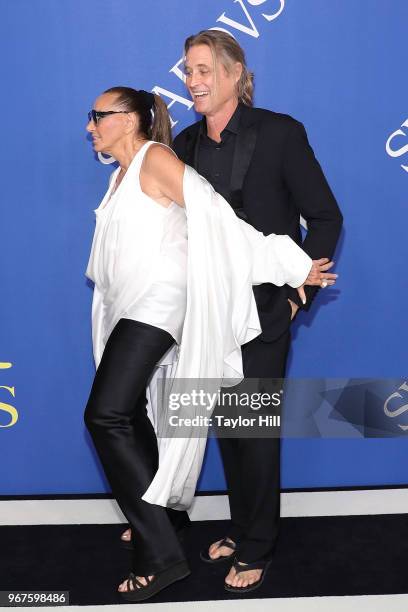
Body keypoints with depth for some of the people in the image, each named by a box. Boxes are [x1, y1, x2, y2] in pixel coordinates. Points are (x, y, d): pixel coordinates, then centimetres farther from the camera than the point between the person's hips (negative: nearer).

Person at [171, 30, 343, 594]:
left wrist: (297, 292, -10)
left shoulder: (280, 133, -11)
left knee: (256, 430, 4)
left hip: (263, 309, -5)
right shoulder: (185, 145, 4)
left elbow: (326, 217, -7)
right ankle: (241, 528, 34)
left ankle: (256, 550, 20)